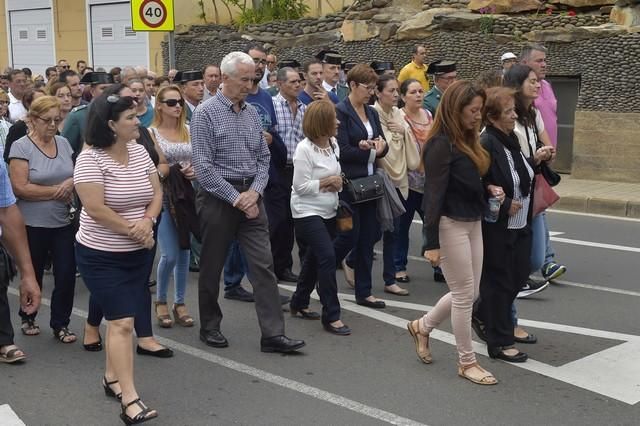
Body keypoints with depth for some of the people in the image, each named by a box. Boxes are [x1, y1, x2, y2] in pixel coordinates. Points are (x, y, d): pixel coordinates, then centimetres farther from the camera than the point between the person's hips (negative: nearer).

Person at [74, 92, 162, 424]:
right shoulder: (89, 159, -19)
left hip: (137, 253, 6)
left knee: (120, 319, 15)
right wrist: (134, 230, -16)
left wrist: (147, 221, -15)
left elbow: (156, 193, 4)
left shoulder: (139, 152, 2)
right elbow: (96, 210, -23)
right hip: (101, 256, -6)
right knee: (122, 323, -10)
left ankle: (112, 378, 32)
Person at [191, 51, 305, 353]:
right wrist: (235, 198, -16)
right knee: (212, 266, 8)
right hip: (218, 198, -5)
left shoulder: (252, 113, 9)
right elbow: (203, 166, -15)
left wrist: (254, 192, -6)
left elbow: (263, 158, 11)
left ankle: (273, 334, -1)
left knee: (264, 265, -2)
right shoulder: (206, 113, -9)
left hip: (250, 196, 5)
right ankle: (210, 327, 25)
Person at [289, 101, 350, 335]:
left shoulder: (333, 143, 6)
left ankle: (299, 304, 31)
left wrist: (337, 183, -4)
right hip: (308, 212, -8)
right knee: (327, 256, -16)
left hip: (328, 211, 8)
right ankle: (331, 316, -9)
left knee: (314, 258, 15)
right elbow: (300, 186, -17)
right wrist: (326, 182, -14)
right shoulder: (304, 149, -17)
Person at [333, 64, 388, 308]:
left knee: (368, 238, 7)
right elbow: (342, 151, -17)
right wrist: (371, 152, -13)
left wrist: (380, 146, -11)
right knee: (349, 235, -4)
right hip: (348, 183, -7)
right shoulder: (340, 112, -9)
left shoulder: (372, 113, 13)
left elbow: (383, 146, 11)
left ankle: (364, 292, 15)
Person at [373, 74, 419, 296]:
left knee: (393, 231, 9)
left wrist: (404, 130, -6)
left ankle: (390, 280, 16)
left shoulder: (399, 114, 9)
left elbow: (411, 144, 9)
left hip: (398, 180, 6)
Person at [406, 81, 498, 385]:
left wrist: (489, 190, 0)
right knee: (464, 294, 0)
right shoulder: (441, 144, -17)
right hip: (450, 225, -9)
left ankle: (422, 326, 34)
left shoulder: (468, 140, 9)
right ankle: (467, 362, 14)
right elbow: (434, 194, -19)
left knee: (468, 293, 14)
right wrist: (431, 243, -20)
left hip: (473, 223, 9)